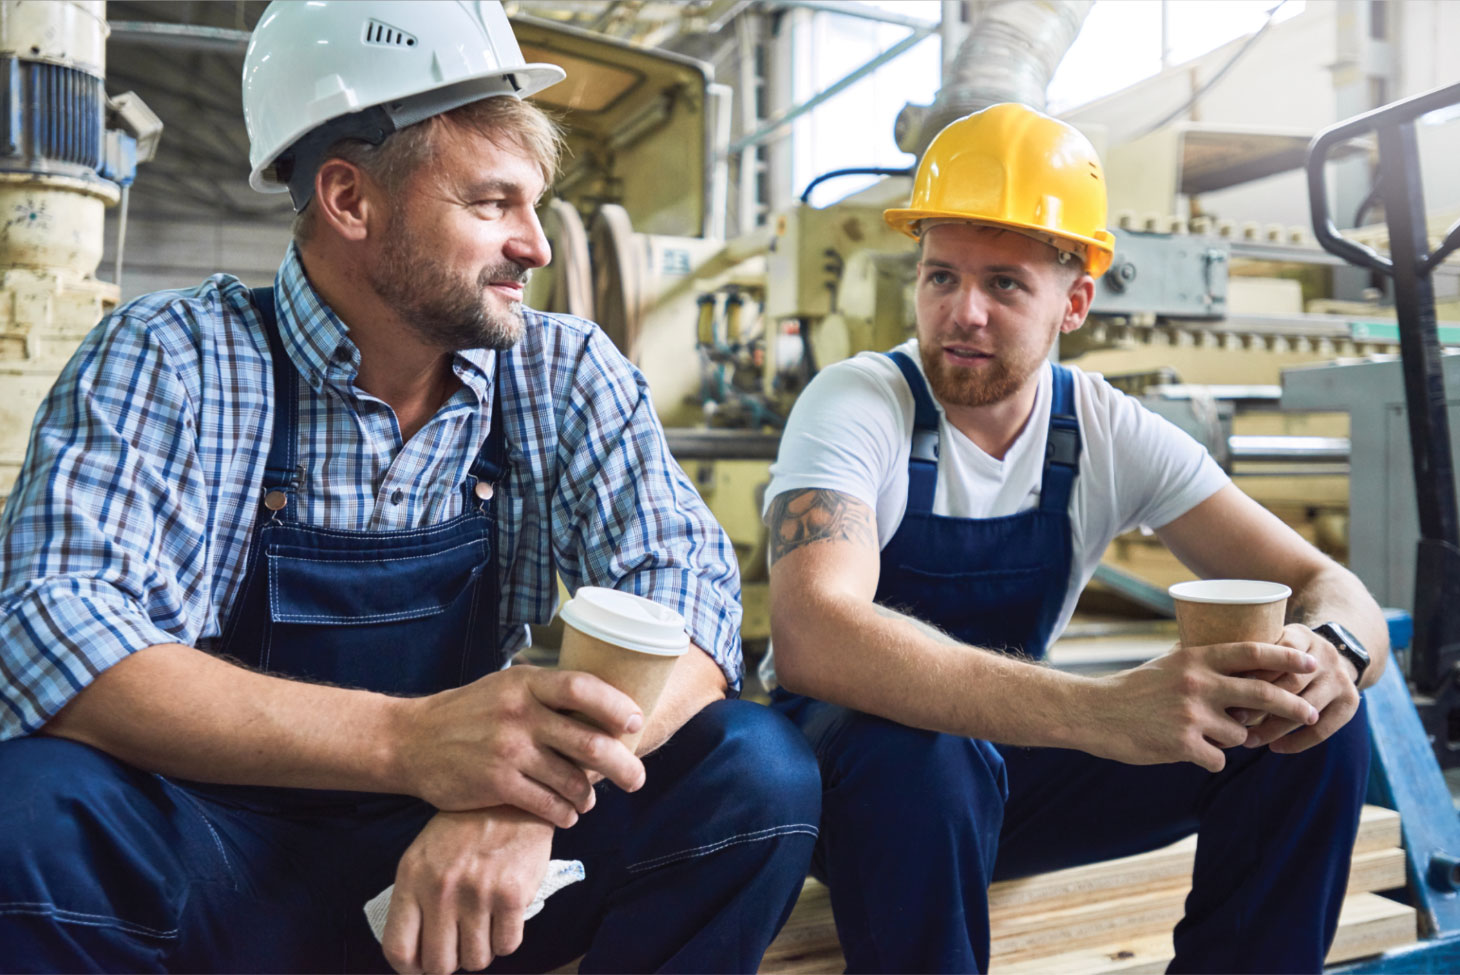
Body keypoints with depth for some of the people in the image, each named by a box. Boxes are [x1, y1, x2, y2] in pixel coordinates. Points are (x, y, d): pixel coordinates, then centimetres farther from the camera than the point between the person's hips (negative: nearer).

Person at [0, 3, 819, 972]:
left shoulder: (567, 375, -3)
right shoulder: (166, 362, -10)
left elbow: (687, 582, -12)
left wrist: (532, 785, -33)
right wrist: (407, 738, -37)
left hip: (485, 853, 2)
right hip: (233, 857, -1)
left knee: (756, 772, -20)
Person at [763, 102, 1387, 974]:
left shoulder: (1110, 434, -6)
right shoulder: (859, 404, -19)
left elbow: (1325, 586, -6)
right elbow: (812, 638, -38)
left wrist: (1330, 650, -32)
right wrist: (1101, 710, -47)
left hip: (1009, 757, 4)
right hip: (874, 765, -4)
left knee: (1315, 719, -12)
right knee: (920, 754, -39)